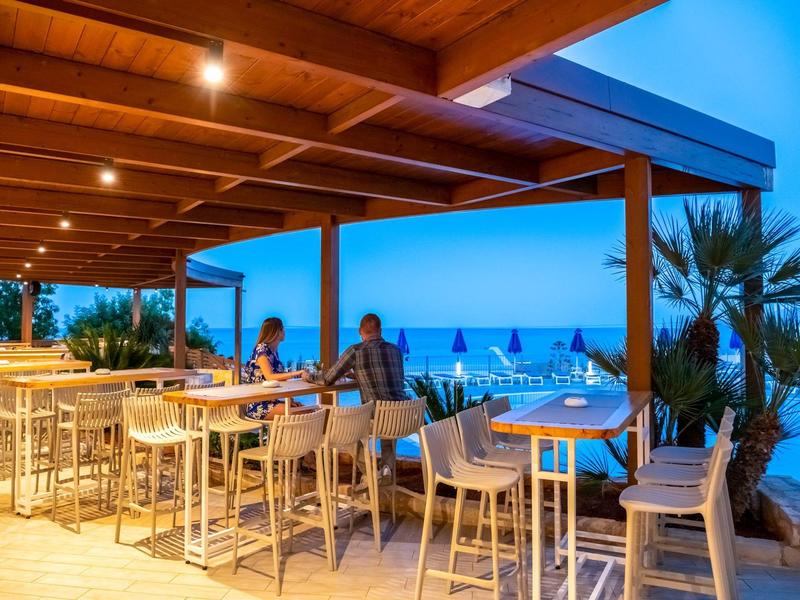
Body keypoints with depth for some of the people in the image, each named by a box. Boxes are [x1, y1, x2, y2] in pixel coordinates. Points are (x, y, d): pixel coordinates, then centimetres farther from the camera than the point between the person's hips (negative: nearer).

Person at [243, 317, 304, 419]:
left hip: (272, 401, 8)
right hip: (258, 405, -8)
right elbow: (270, 377, -26)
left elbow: (279, 376, 10)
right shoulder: (261, 349, -12)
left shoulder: (274, 351, 13)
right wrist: (297, 373, -28)